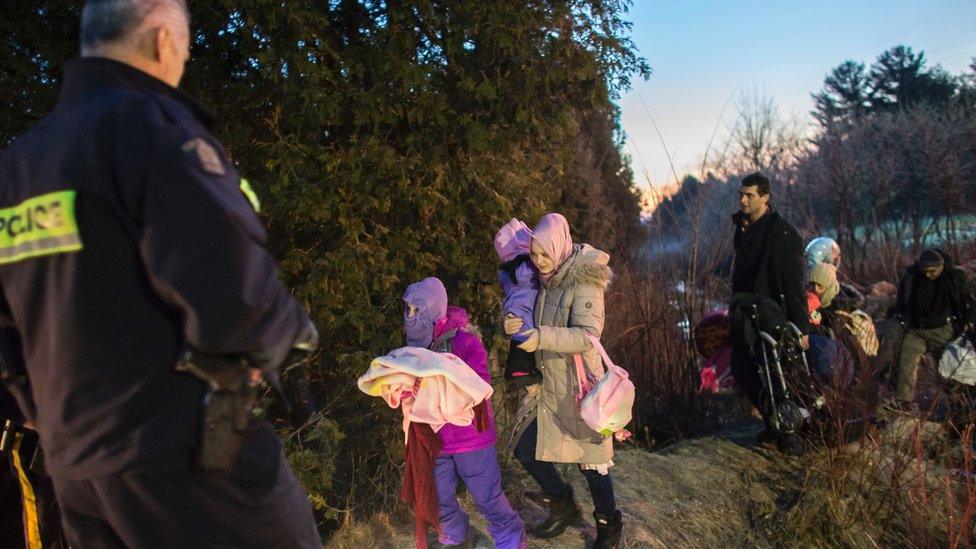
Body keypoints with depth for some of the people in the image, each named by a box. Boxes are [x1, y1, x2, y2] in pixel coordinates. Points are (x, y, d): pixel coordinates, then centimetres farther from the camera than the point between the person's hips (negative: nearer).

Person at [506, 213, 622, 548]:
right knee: (526, 450, 9)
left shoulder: (584, 282, -16)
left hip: (578, 385, -7)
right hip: (546, 384, 7)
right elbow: (534, 328, 15)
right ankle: (563, 505, 32)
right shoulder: (543, 281, 5)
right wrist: (515, 327, -8)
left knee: (591, 457, 6)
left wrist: (542, 337, -34)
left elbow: (587, 334, -25)